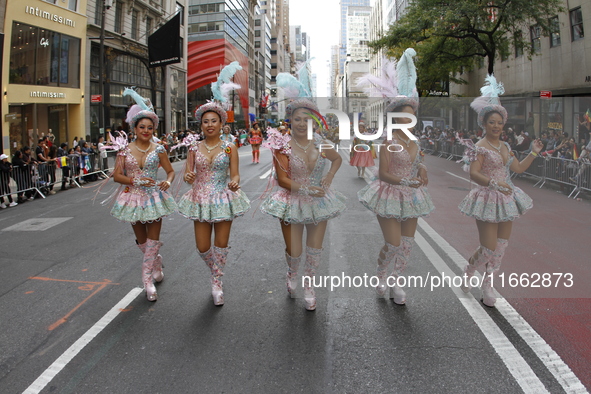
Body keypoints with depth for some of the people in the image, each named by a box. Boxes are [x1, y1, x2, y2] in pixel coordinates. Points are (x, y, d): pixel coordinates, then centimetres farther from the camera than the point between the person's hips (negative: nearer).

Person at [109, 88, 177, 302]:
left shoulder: (158, 149, -3)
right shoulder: (125, 149, -2)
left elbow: (170, 171, 3)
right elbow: (117, 175, -5)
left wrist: (167, 182, -19)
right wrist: (136, 181, -21)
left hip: (154, 197, -2)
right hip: (133, 197, 2)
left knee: (153, 240, -2)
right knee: (142, 241, 14)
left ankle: (148, 279, 7)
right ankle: (157, 263, 40)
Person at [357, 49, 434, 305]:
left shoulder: (414, 141, 7)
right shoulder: (389, 142, -14)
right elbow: (383, 174, -18)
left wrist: (421, 169, 0)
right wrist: (405, 182, -30)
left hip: (410, 196, 7)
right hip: (390, 195, -7)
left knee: (407, 244, 10)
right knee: (393, 244, -5)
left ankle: (395, 282, 27)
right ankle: (380, 276, 24)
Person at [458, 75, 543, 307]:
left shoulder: (504, 147, 11)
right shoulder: (480, 147, -13)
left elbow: (519, 168, 19)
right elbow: (473, 173, -24)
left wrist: (534, 153, 9)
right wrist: (494, 183, -37)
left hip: (506, 199, 8)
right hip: (487, 200, -8)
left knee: (501, 247, 10)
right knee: (489, 249, -5)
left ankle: (487, 286, 24)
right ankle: (469, 270, 26)